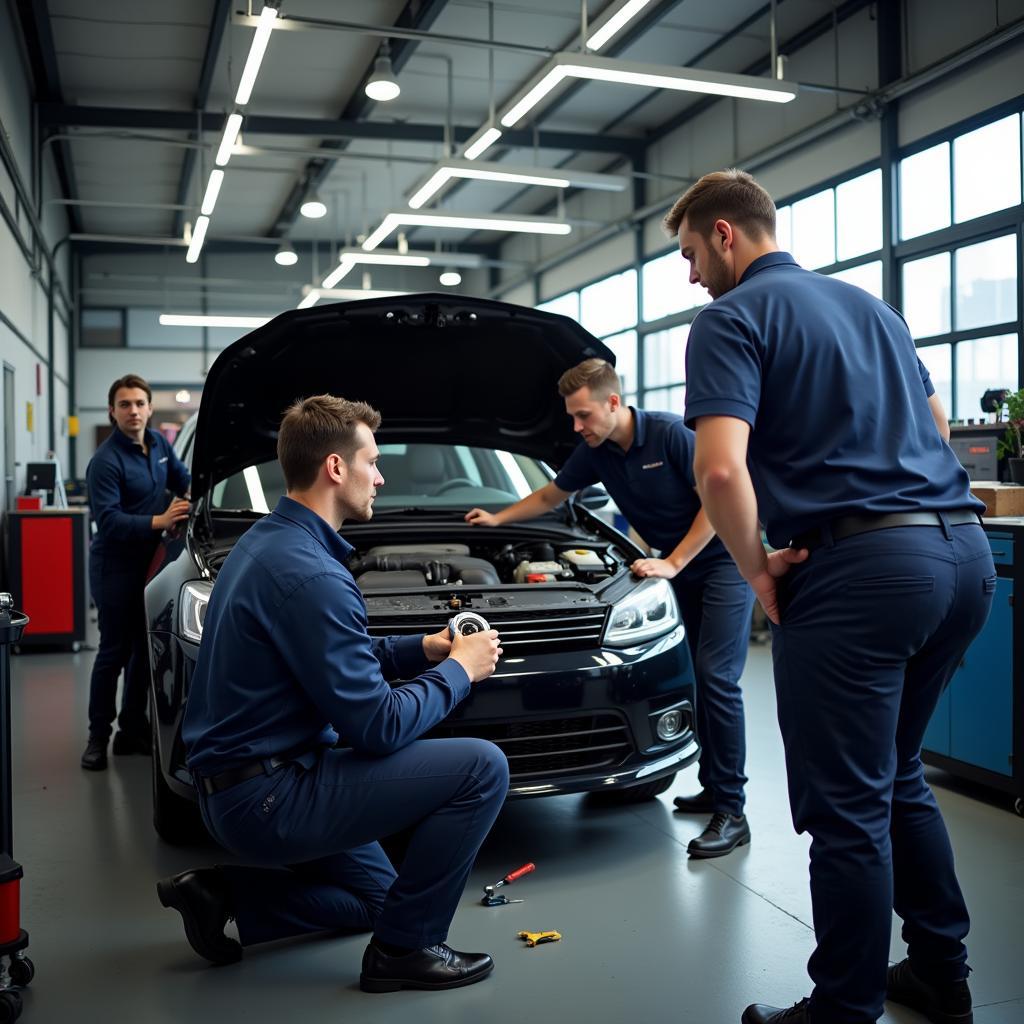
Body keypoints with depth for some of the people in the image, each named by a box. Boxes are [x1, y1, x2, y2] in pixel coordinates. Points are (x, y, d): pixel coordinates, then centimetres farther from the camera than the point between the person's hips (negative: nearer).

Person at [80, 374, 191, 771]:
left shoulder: (159, 444, 6)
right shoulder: (105, 462, -16)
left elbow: (181, 477, 24)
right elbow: (108, 521, -23)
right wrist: (158, 522, -31)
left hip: (151, 561, 7)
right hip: (115, 566, -7)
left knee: (145, 650, 10)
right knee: (114, 652, -2)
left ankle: (132, 730, 21)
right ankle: (98, 736, 10)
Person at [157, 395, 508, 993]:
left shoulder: (266, 541, 8)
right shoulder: (309, 574, -24)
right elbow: (375, 727, -22)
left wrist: (422, 649, 10)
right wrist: (458, 671, -8)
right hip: (268, 798, -10)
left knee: (376, 895, 27)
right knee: (483, 768, -12)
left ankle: (222, 895, 14)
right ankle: (405, 947, 0)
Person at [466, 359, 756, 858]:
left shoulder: (670, 433, -21)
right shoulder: (595, 453, 1)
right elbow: (550, 496, 18)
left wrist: (672, 563, -20)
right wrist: (498, 519, 20)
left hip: (723, 560, -7)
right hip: (682, 569, 7)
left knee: (717, 677, -14)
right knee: (702, 678, 9)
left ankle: (731, 812, -11)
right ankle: (712, 787, 17)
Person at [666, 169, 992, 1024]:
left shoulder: (733, 318, -4)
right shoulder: (872, 306, 22)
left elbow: (722, 471, -19)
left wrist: (758, 571, -5)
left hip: (859, 568, -9)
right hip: (964, 551, 9)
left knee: (845, 806, 2)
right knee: (898, 776, 23)